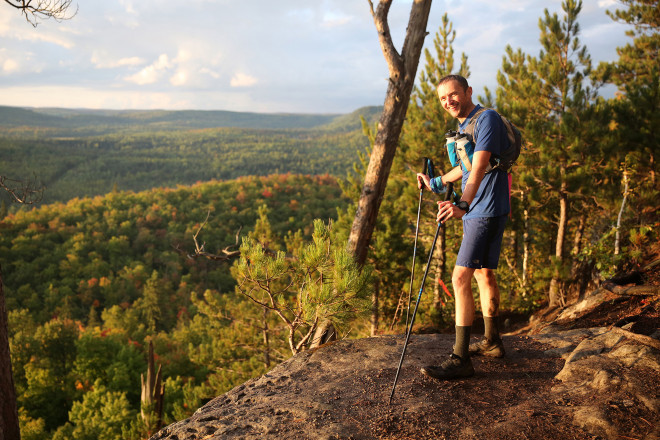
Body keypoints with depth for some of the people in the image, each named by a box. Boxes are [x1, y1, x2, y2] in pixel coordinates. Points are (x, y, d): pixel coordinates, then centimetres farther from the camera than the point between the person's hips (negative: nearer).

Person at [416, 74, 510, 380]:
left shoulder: (487, 119, -14)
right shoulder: (463, 126, 15)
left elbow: (479, 168, -29)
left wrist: (462, 205, -42)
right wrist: (436, 183, 41)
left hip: (487, 211, -10)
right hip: (475, 211, 10)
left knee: (461, 279, -14)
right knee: (484, 274, 17)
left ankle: (460, 359, -10)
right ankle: (491, 342, 32)